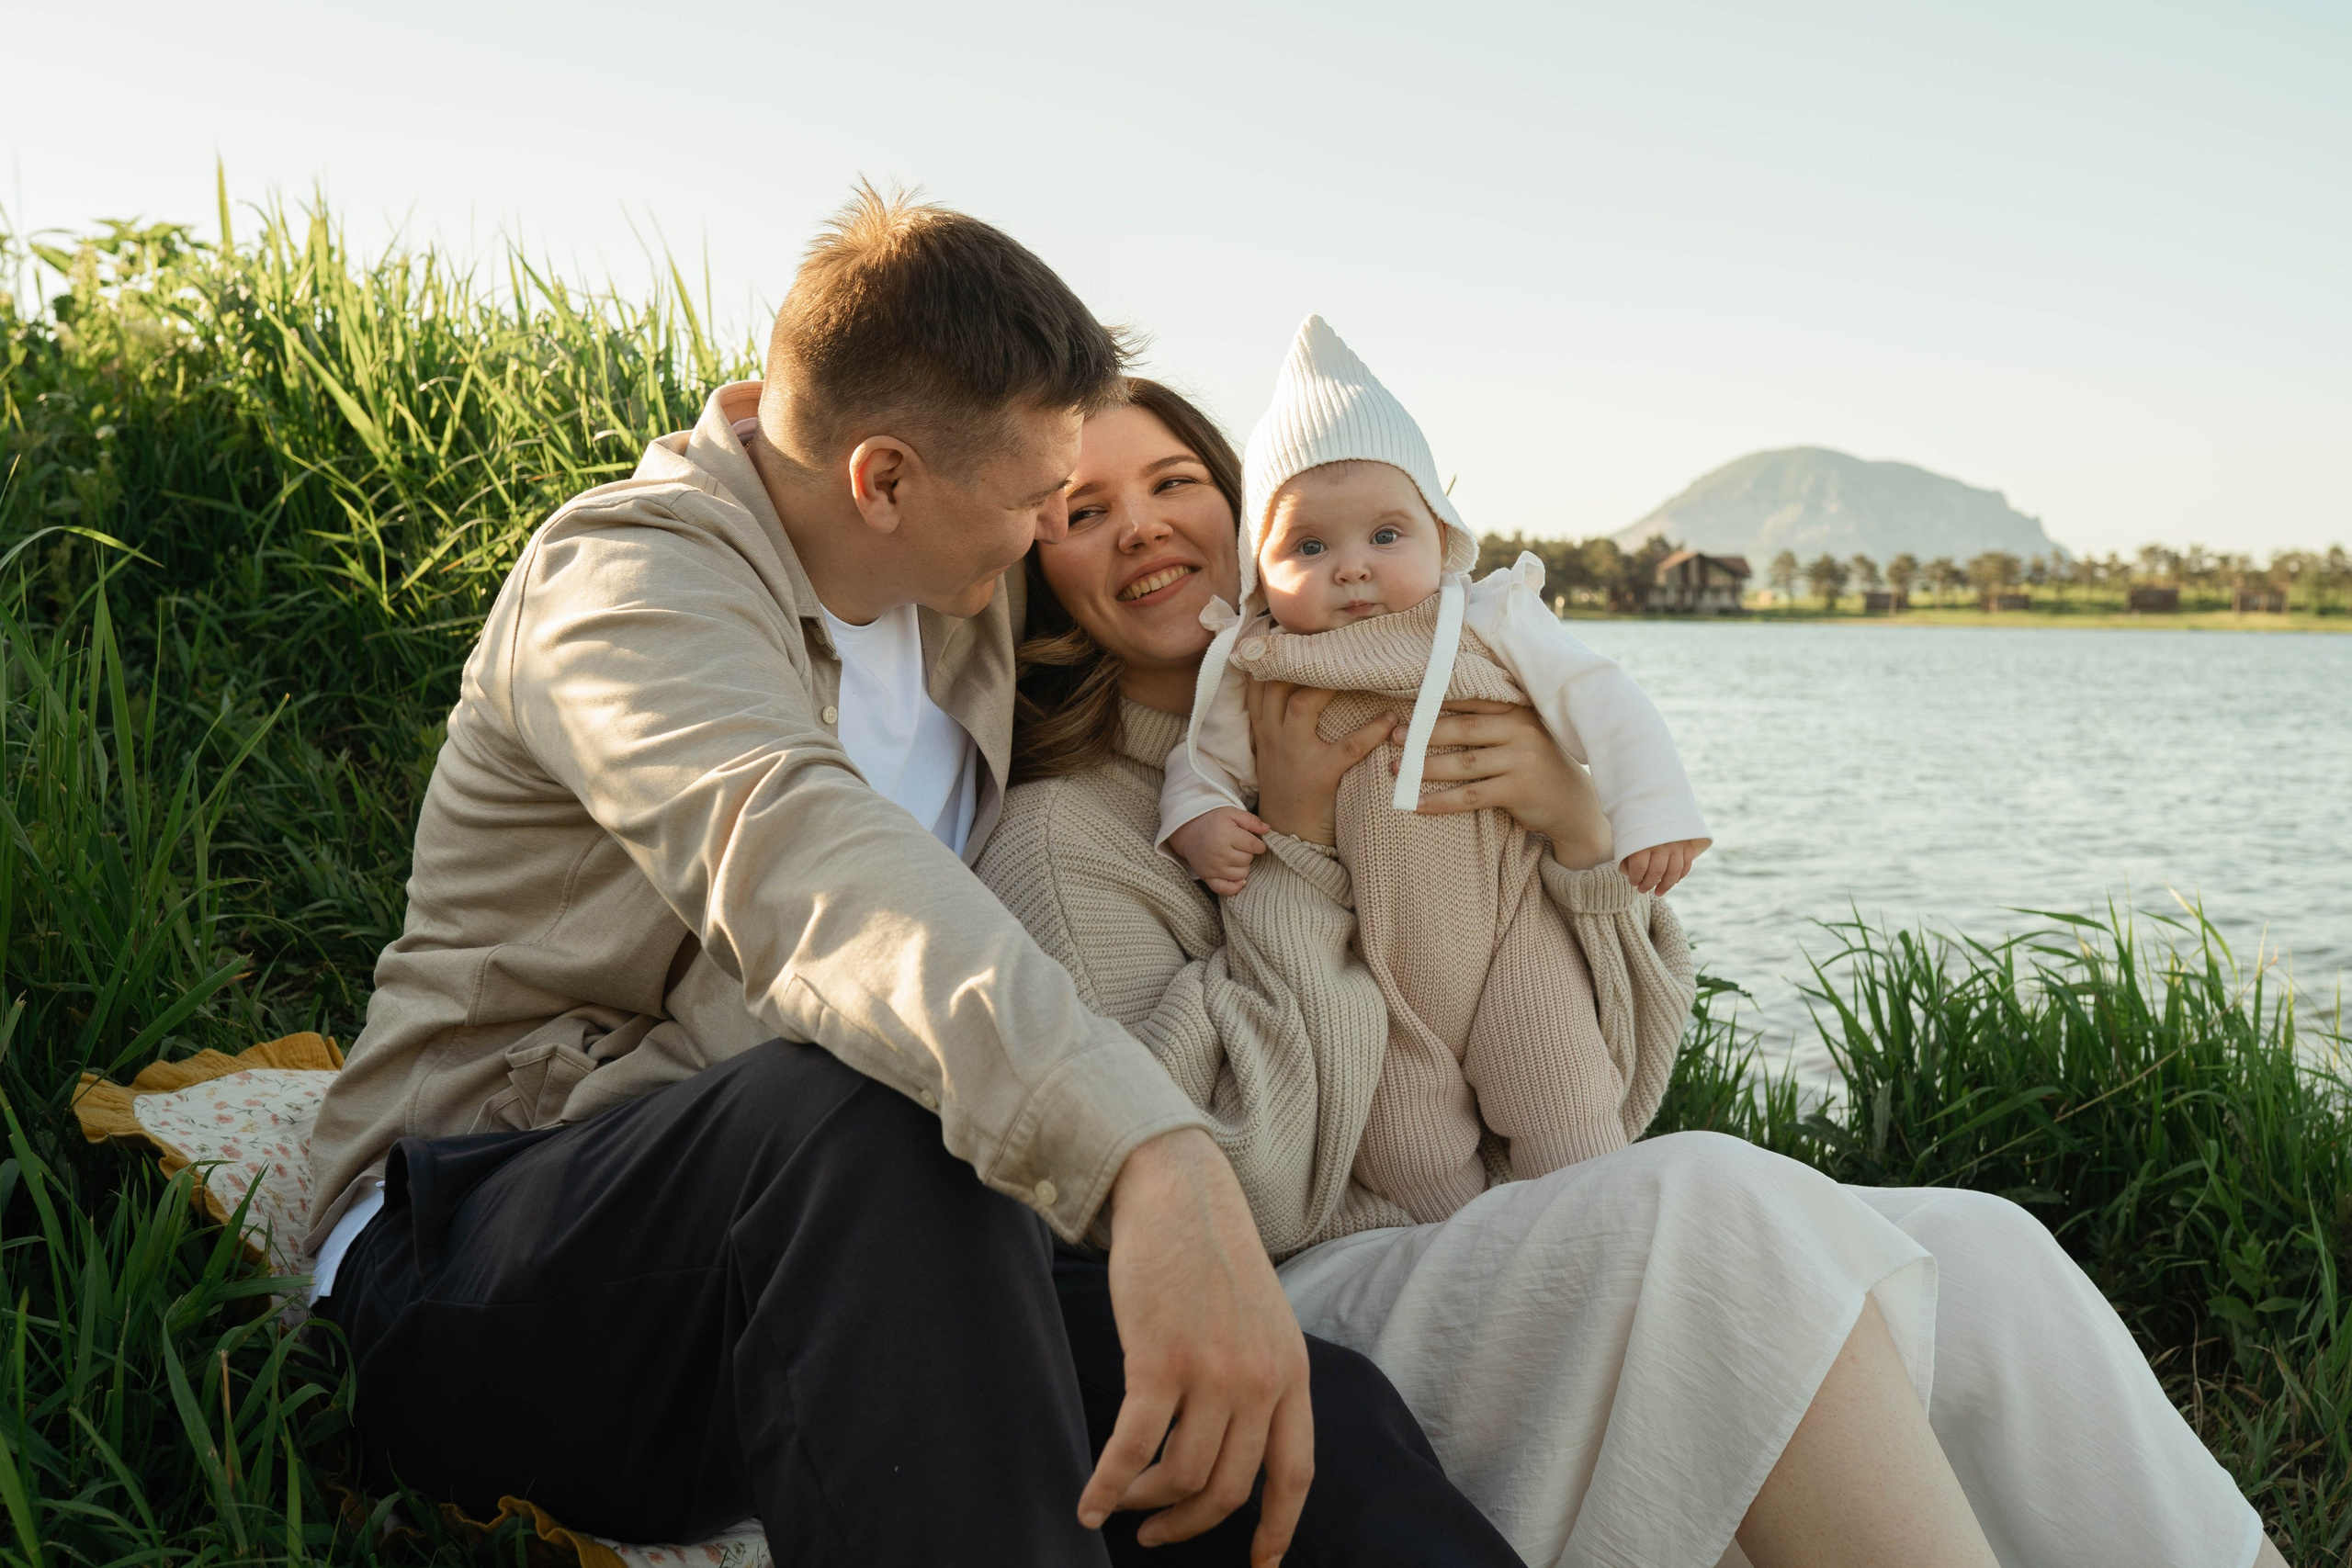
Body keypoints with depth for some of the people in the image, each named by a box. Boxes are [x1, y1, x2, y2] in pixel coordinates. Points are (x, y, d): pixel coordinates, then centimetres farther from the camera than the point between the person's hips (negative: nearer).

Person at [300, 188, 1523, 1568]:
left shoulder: (976, 603, 12)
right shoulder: (634, 576, -14)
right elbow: (792, 850, -37)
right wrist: (1152, 1154, -52)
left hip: (833, 1253, 6)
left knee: (1315, 1429, -23)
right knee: (870, 1106, -40)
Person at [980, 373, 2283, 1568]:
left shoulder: (1400, 731, 16)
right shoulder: (1061, 838, -3)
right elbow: (1236, 1198, -13)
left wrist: (1580, 830, -7)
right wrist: (1294, 847, -12)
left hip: (1505, 1248, 7)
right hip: (1302, 1320, -6)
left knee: (1976, 1258, -12)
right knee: (1705, 1205, -32)